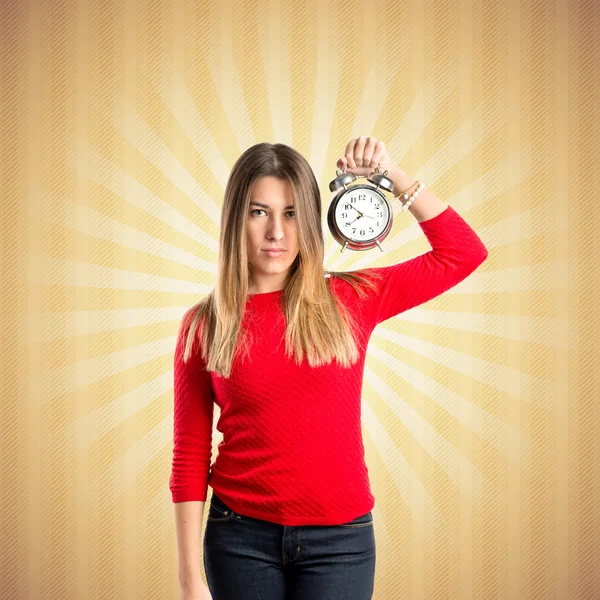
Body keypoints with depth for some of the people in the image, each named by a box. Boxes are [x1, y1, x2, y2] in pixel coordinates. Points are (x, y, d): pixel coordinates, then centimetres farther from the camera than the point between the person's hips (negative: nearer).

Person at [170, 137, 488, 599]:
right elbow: (190, 457, -1)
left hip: (340, 538, 0)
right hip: (241, 536, 0)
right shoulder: (203, 326, -3)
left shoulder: (350, 301, -1)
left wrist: (393, 176, -4)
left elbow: (463, 253, 3)